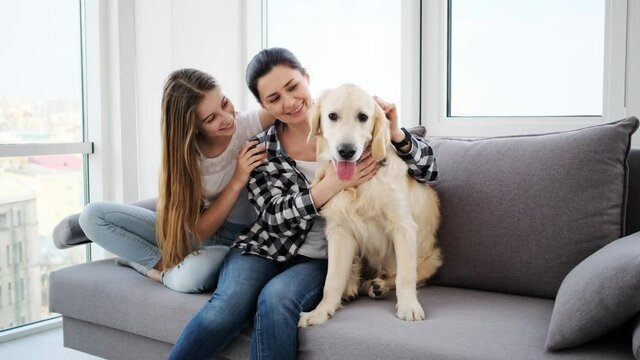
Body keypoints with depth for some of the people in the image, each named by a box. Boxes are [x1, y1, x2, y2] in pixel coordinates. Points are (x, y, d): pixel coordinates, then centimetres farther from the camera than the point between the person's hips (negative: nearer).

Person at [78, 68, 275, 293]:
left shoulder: (250, 125, -17)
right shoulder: (181, 154, -12)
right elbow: (198, 230, -15)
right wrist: (237, 182, -25)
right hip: (185, 234, 3)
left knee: (189, 277, -39)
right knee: (93, 215, -7)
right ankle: (168, 265, -11)